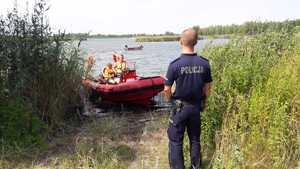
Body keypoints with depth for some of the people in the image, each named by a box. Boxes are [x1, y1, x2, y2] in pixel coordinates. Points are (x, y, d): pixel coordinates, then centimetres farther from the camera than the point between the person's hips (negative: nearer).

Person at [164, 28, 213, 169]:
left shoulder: (175, 64, -18)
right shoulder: (204, 63, -7)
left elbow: (167, 89, -13)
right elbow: (208, 86, 2)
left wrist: (170, 100, 8)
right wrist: (204, 102, 16)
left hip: (180, 107, -4)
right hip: (196, 106, 4)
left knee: (175, 140, 10)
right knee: (195, 139, 20)